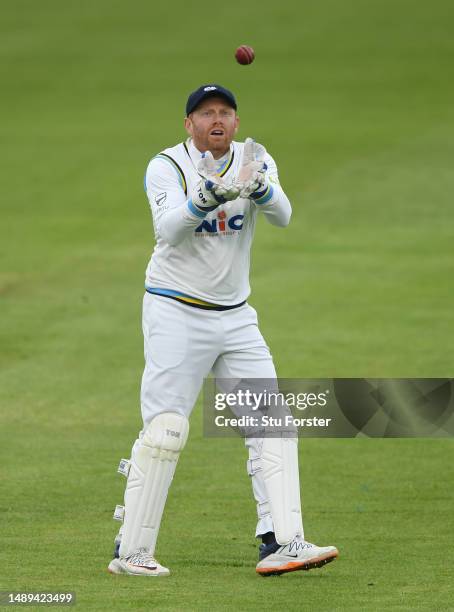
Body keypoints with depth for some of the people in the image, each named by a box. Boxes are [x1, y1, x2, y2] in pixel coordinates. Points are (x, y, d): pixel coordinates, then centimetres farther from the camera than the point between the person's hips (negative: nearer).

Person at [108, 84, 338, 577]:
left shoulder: (254, 161, 1)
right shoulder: (166, 167, -8)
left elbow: (282, 216, -17)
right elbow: (169, 230, -26)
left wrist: (258, 186, -39)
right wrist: (208, 197, -44)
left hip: (235, 317, 5)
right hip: (176, 314, -5)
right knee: (164, 431, -10)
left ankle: (281, 544, -3)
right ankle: (131, 552, -3)